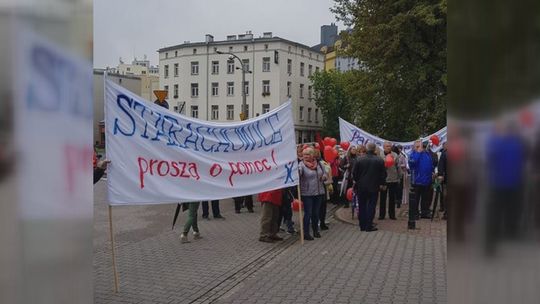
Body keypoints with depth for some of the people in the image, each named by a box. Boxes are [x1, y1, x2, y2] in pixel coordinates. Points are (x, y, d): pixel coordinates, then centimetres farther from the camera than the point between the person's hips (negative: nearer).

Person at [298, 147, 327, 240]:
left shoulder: (318, 164, 5)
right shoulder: (302, 165, -11)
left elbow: (324, 174, 17)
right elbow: (297, 174, -30)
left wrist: (324, 176, -6)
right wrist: (297, 170, -52)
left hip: (319, 192, 5)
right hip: (307, 194, -5)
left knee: (316, 213, 14)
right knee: (308, 213, -2)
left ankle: (316, 230, 30)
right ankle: (306, 233, 9)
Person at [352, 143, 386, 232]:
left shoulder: (359, 160, -7)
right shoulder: (380, 160, -7)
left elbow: (354, 173, -1)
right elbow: (383, 174, -1)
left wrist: (356, 181, 16)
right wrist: (381, 184, 13)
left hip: (361, 187, 1)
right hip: (374, 187, -1)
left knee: (362, 207, 10)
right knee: (371, 206, 4)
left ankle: (362, 226, 15)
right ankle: (369, 226, 3)